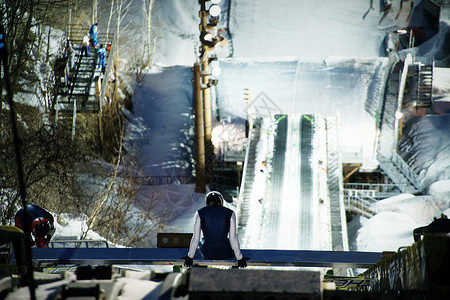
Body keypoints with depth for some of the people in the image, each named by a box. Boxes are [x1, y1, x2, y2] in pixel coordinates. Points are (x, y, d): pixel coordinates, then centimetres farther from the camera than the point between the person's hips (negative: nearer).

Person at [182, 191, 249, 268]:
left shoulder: (200, 213, -8)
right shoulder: (230, 213, -9)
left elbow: (195, 238, -8)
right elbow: (233, 238, -11)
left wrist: (190, 257, 4)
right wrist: (239, 258, -1)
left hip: (207, 255, 1)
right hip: (226, 255, -1)